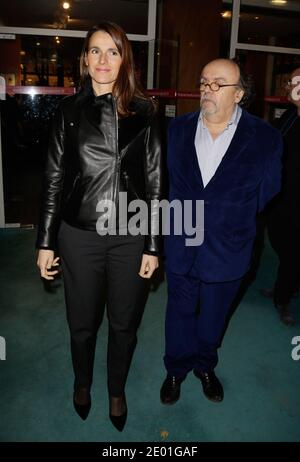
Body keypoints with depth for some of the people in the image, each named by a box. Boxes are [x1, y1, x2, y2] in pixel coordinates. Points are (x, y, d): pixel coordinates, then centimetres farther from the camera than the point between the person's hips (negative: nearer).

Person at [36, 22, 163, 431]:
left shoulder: (143, 112, 0)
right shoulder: (70, 110, 2)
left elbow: (154, 181, 0)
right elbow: (55, 178, 3)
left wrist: (153, 245, -3)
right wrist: (46, 241, 2)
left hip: (130, 236, 0)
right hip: (80, 236, 1)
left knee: (124, 323, 14)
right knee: (82, 323, 15)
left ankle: (117, 391, 40)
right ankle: (82, 383, 45)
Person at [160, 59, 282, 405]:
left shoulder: (265, 138, -10)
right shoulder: (177, 129, -1)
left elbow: (265, 193, -2)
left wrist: (231, 215, -1)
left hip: (227, 251, -1)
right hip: (181, 246, 2)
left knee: (213, 317, 20)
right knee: (180, 312, 18)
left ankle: (205, 366, 47)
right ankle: (176, 369, 43)